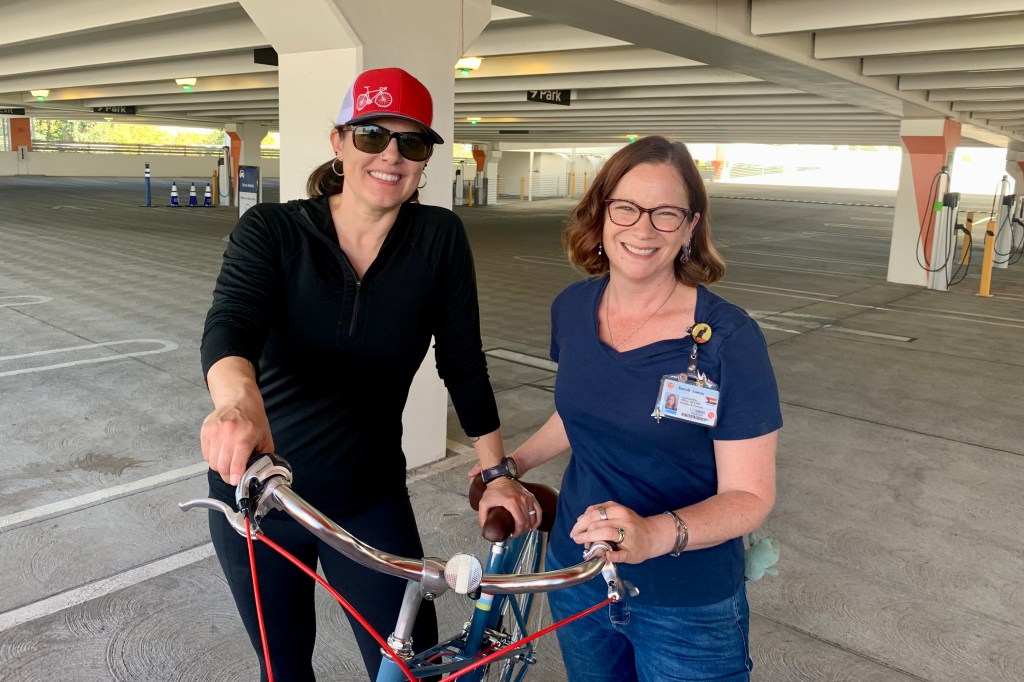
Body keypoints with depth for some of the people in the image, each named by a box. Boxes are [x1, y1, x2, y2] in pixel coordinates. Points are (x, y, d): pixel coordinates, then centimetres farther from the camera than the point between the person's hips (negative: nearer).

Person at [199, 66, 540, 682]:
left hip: (371, 503, 0)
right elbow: (229, 324, -29)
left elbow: (464, 362, -3)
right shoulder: (270, 231, -12)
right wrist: (239, 399, -50)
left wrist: (497, 472, -1)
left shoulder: (441, 239, -9)